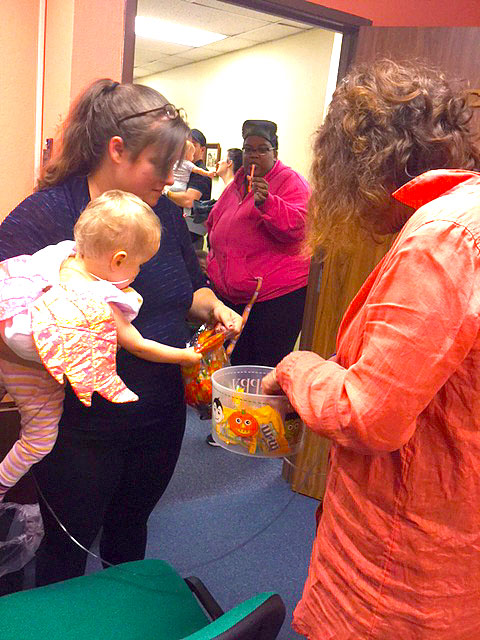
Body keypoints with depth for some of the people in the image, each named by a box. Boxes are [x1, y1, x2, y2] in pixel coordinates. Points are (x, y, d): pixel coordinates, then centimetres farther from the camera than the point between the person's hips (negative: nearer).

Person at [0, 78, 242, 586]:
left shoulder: (164, 212, 1)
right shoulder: (43, 215, -17)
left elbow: (190, 288, 13)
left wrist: (213, 307, -7)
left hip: (160, 418, 6)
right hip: (80, 427, -5)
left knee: (129, 527, 28)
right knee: (66, 548, 18)